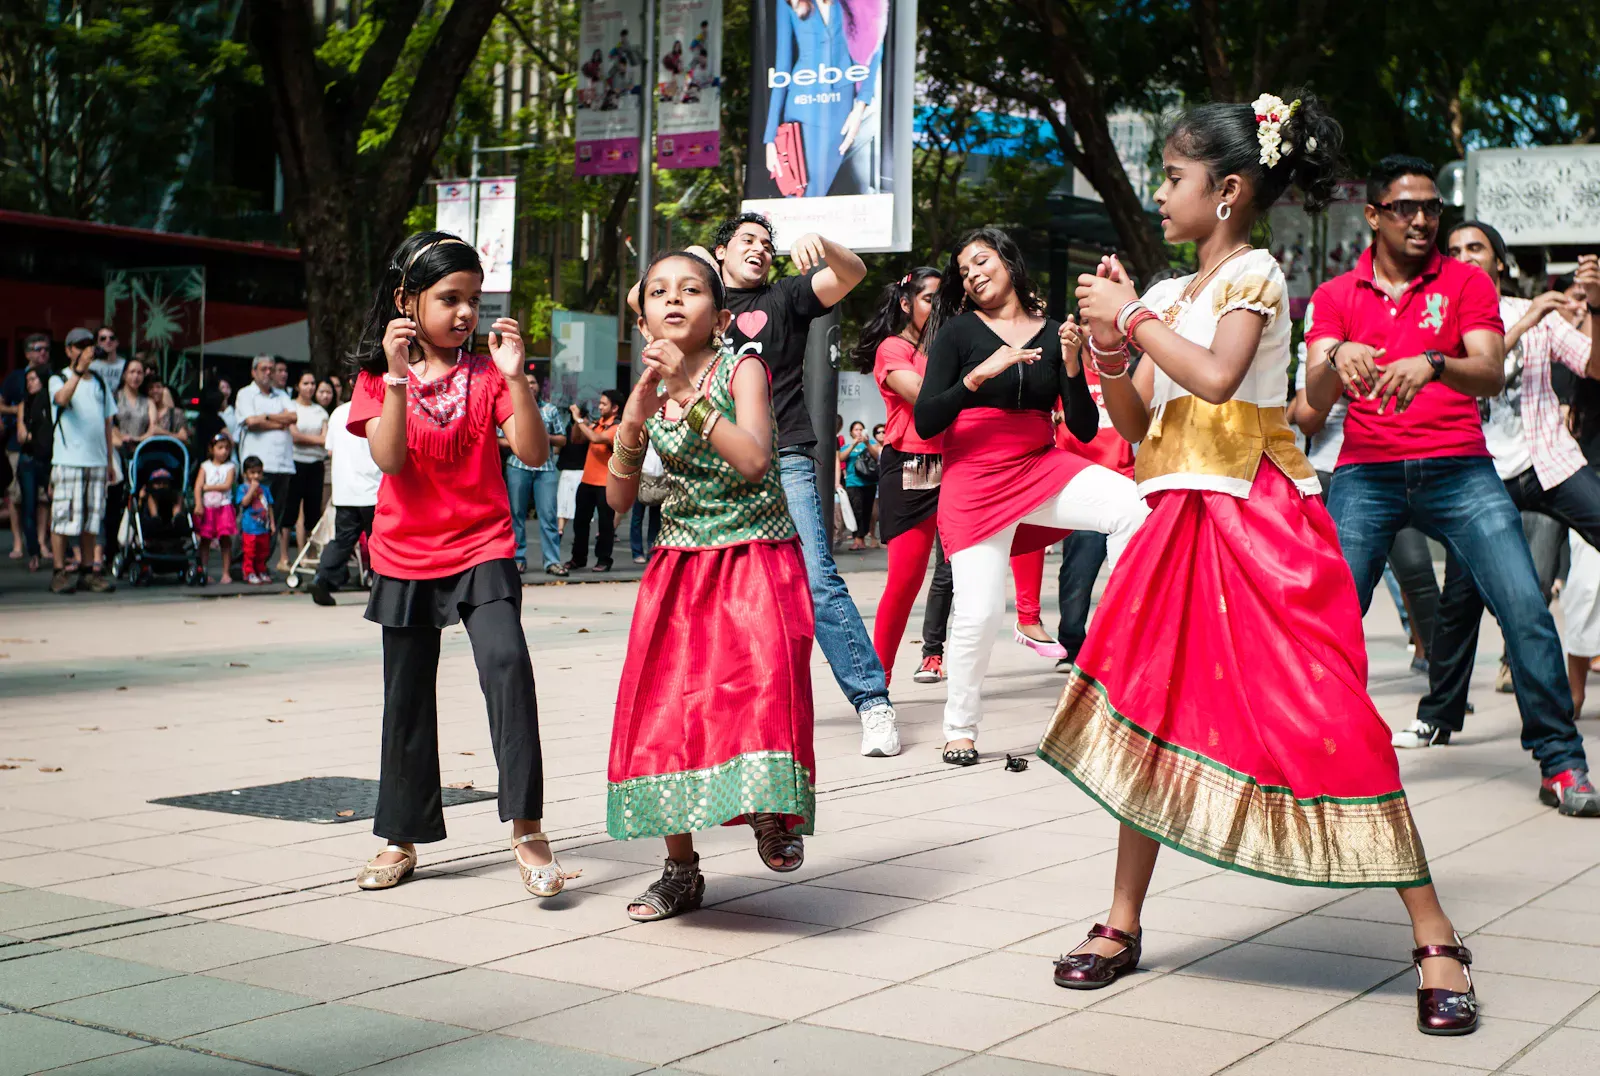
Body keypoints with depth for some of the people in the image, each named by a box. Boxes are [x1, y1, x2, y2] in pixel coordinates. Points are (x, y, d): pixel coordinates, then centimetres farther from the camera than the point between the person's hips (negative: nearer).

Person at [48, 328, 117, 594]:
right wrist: (78, 371, -29)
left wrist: (110, 459, 16)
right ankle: (59, 573, -1)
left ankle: (88, 571, 13)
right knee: (64, 517, -6)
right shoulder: (58, 380, 3)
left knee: (92, 518, 7)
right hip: (68, 460, -5)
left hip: (96, 460, 5)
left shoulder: (100, 383, 17)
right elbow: (62, 398, -21)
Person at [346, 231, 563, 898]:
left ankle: (526, 827, -21)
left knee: (506, 661, -25)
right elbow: (389, 458, -15)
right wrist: (397, 374, -22)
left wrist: (515, 375, -20)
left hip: (482, 550, -1)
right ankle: (401, 840, 25)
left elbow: (534, 453, -11)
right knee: (407, 699, 10)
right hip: (405, 558, 2)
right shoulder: (378, 379, 1)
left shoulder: (486, 374, 0)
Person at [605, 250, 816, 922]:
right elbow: (618, 500, 1)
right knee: (665, 704, 0)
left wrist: (689, 393, -24)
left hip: (755, 560, -4)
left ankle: (771, 813, 3)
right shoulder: (649, 391, 7)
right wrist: (635, 418, -13)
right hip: (681, 566, 4)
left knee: (760, 682, -25)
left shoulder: (741, 368, -6)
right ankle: (681, 871, 13)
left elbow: (754, 461, -22)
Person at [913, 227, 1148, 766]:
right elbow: (924, 422, -5)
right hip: (975, 483, -2)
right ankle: (959, 729, 11)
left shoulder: (1052, 333, 9)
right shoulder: (958, 332, 4)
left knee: (1132, 507, -27)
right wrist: (980, 374, -16)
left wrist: (1071, 365, -8)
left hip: (1042, 469, 2)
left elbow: (1084, 429, 6)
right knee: (979, 612, -12)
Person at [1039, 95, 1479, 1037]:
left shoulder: (1254, 273, -6)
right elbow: (1135, 423, 15)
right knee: (1146, 706, 7)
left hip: (1260, 521, -8)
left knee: (1323, 719, -11)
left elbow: (1216, 375, -24)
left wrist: (1135, 316, -13)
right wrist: (1110, 354, -1)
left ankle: (1435, 938, -3)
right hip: (1185, 519, 8)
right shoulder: (1171, 296, 15)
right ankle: (1123, 924, 17)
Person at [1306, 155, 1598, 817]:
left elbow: (1491, 375, -8)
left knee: (1526, 610, -11)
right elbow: (1316, 398, -2)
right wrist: (1338, 358, -26)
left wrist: (1432, 364, -28)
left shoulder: (1466, 283, 8)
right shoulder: (1335, 296, 10)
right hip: (1365, 472, 0)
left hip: (1459, 469, 0)